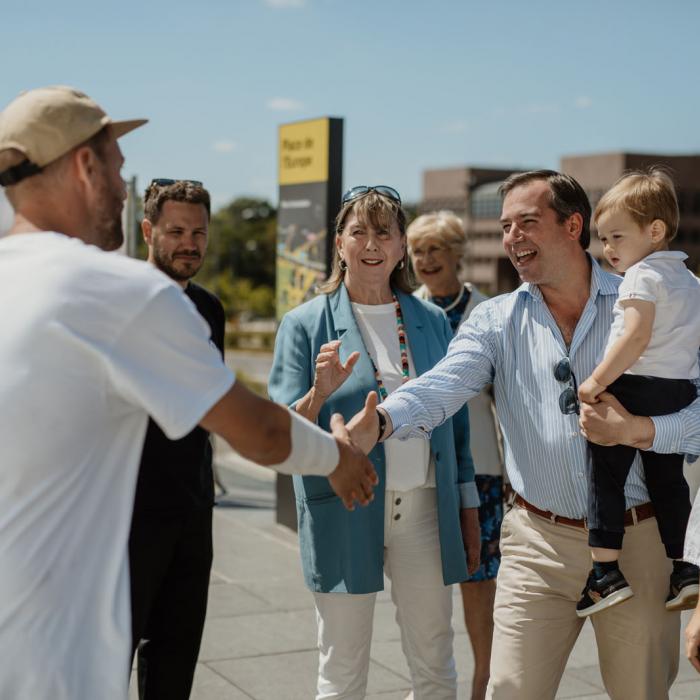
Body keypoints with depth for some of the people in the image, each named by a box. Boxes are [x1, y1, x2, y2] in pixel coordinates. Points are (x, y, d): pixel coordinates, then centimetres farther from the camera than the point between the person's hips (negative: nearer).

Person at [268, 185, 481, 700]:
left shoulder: (433, 322, 9)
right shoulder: (306, 324, -1)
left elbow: (456, 422, 14)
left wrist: (469, 509, 11)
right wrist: (320, 393, -23)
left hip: (425, 511, 3)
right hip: (344, 517, -2)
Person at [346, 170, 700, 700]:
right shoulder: (496, 321, 2)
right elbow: (441, 386, -17)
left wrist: (635, 430, -22)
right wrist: (379, 422, -37)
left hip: (637, 541, 0)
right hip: (539, 543, 1)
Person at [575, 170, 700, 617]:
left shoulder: (642, 276, -11)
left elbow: (636, 336, -23)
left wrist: (597, 381, -21)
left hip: (635, 389, -8)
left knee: (606, 476, -2)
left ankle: (607, 572, -6)